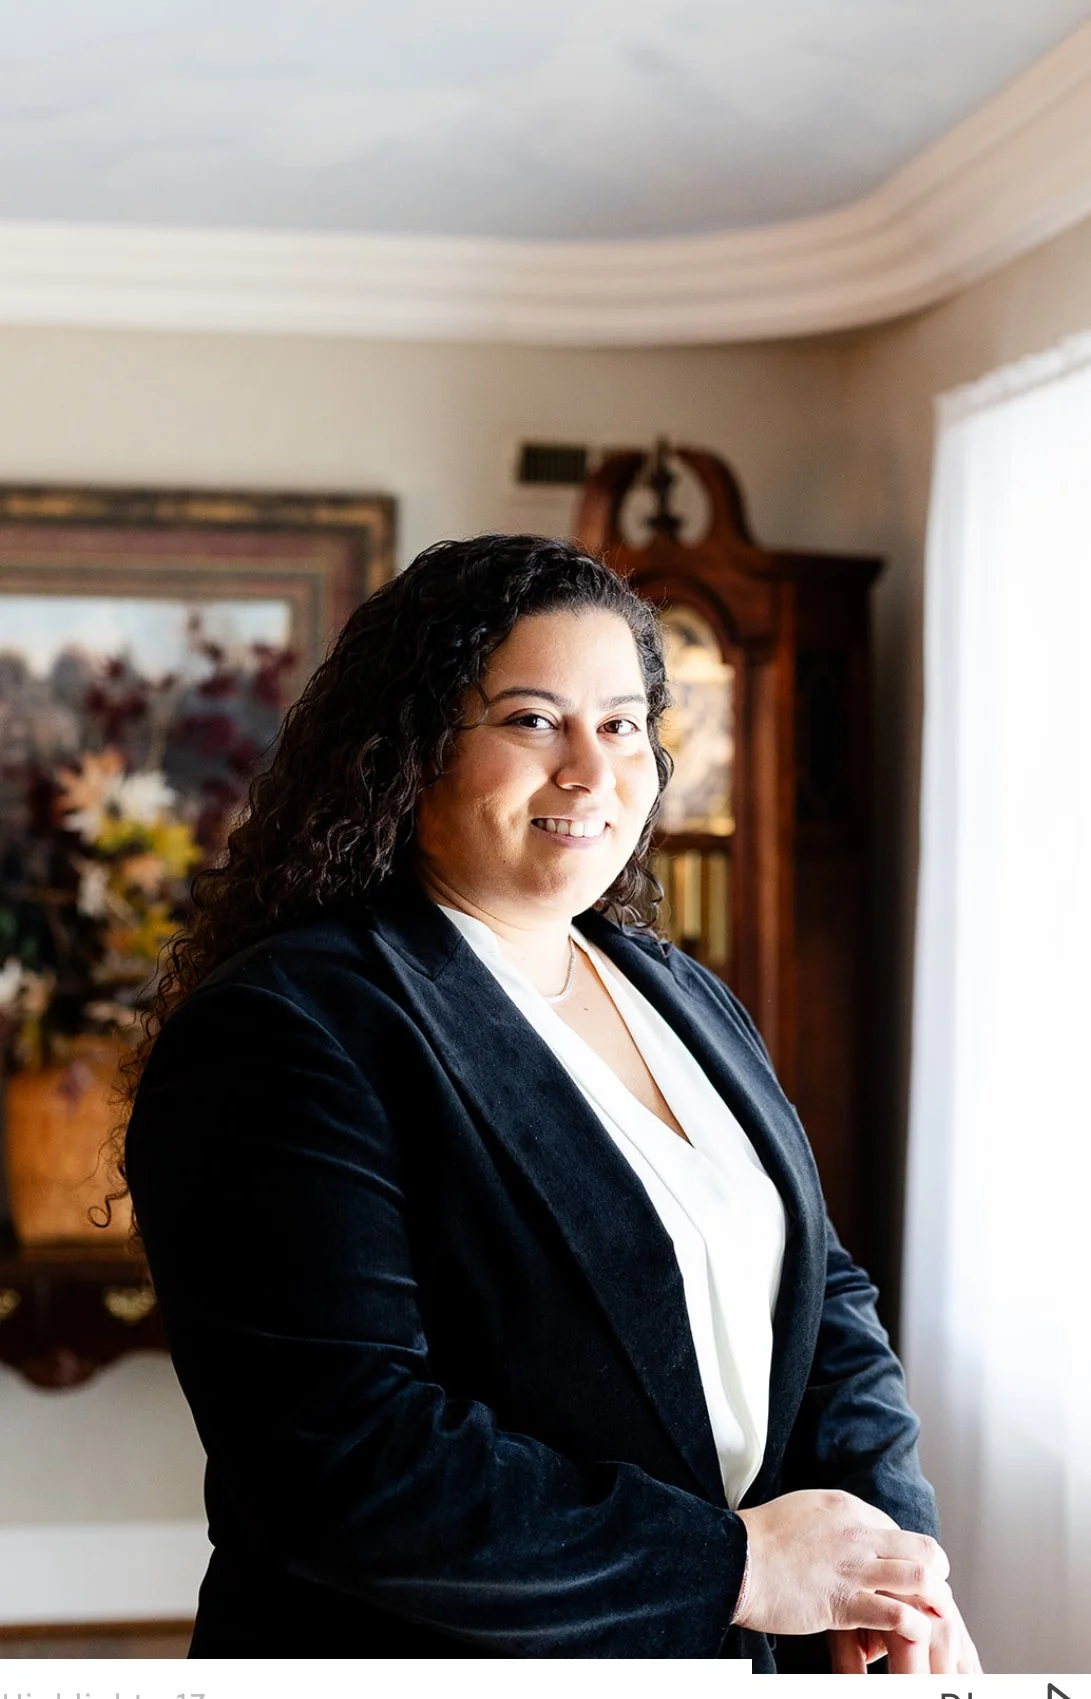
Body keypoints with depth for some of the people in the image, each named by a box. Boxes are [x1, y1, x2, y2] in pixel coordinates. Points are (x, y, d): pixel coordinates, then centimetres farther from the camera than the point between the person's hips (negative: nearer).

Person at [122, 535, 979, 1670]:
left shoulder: (689, 1001, 7)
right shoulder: (287, 1031, -19)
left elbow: (822, 1293, 8)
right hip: (442, 1664, -7)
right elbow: (340, 1460, -26)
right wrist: (737, 1565, -22)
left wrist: (884, 1531, -11)